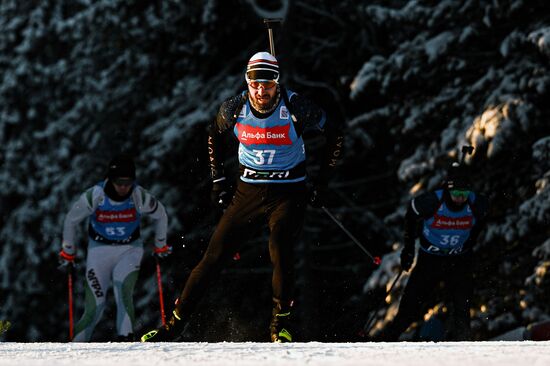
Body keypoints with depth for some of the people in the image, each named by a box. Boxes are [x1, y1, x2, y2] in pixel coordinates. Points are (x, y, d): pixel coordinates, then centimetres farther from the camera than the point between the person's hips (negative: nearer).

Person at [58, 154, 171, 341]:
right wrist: (68, 252, 6)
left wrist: (160, 246, 14)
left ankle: (126, 339, -31)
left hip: (130, 249, 0)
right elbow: (71, 220, -3)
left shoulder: (140, 197, -18)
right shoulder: (94, 196, -20)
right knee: (94, 308, -6)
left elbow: (161, 216, 3)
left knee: (124, 290, -28)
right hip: (100, 250, 0)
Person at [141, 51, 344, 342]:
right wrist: (218, 179, 10)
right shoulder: (234, 109, -9)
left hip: (288, 194, -2)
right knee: (214, 257, -4)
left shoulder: (295, 107, -16)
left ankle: (281, 324, -9)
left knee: (279, 250, -27)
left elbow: (334, 133, 0)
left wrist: (323, 181, 0)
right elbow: (214, 134, 15)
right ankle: (175, 325, 4)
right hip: (248, 191, 3)